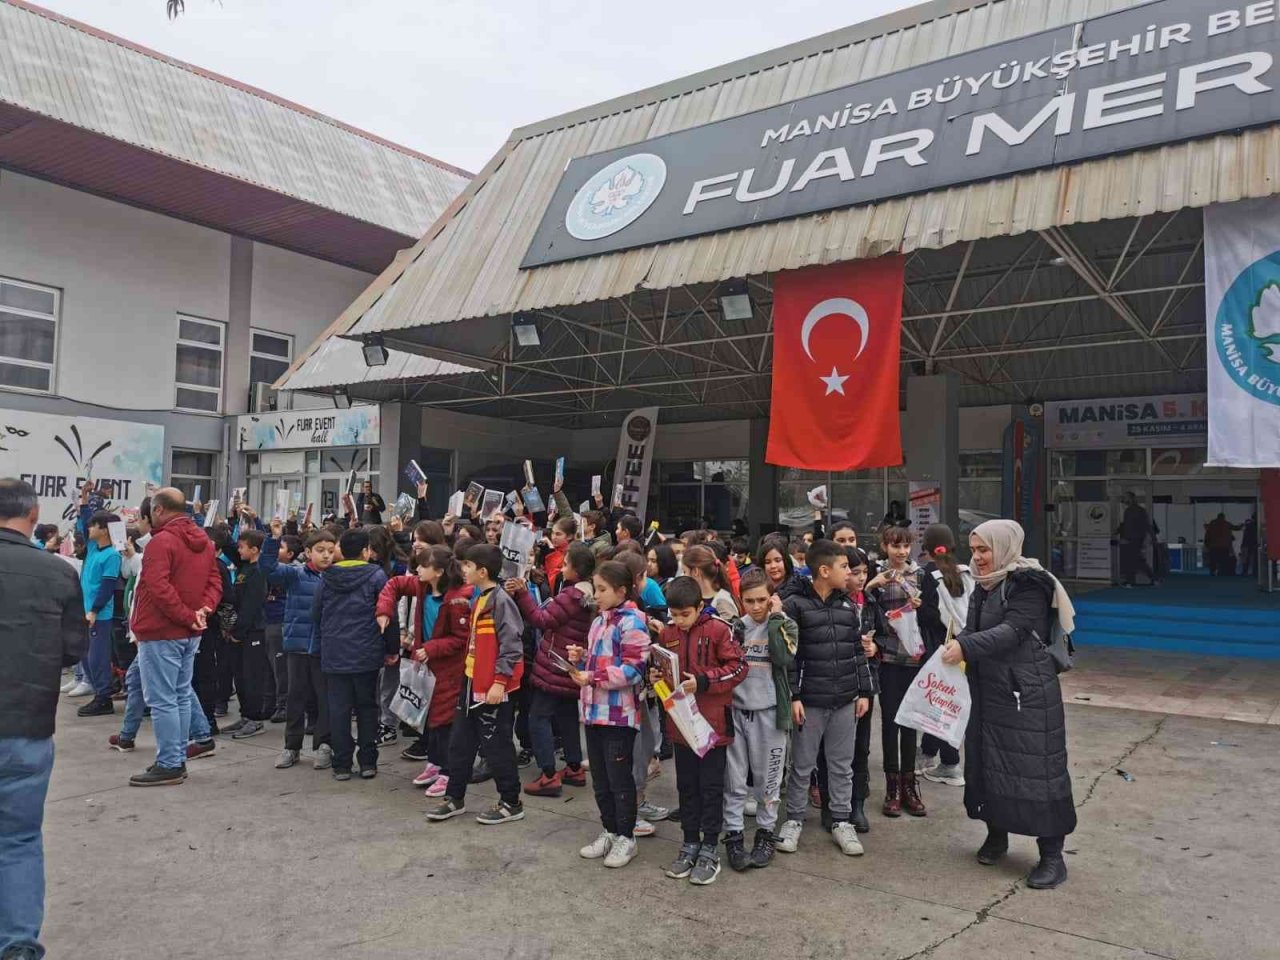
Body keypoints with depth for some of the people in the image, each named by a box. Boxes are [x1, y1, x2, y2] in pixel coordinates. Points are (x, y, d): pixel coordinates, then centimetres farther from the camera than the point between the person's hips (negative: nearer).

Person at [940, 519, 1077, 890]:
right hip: (988, 690, 8)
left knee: (1035, 766, -4)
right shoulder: (984, 586, 12)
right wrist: (955, 644, -4)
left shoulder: (1028, 583, -13)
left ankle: (1052, 855, 6)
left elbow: (1013, 630, -23)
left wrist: (966, 647, -32)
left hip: (1027, 693, -8)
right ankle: (996, 834, 29)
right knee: (986, 761, 12)